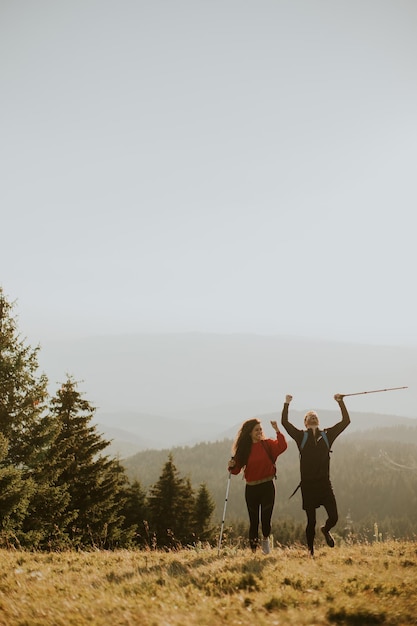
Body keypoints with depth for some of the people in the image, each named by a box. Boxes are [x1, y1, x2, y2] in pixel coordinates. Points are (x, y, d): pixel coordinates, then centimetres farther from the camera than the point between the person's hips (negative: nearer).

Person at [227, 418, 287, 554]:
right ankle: (253, 549, 20)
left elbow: (282, 446, -20)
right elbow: (236, 470, 1)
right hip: (251, 488, 1)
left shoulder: (268, 444, -1)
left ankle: (265, 539, 28)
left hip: (267, 487, -1)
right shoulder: (243, 449, 2)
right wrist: (231, 466, -20)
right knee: (253, 521, 6)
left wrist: (277, 430, -25)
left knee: (266, 519, -4)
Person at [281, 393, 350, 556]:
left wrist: (341, 402, 3)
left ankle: (326, 530, 30)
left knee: (334, 517, -5)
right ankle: (311, 552, 19)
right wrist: (286, 404, -3)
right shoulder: (301, 436, 5)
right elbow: (284, 422, -6)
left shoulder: (327, 435, 10)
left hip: (324, 483, 2)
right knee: (311, 521, 2)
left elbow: (346, 421, 6)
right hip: (308, 484, -2)